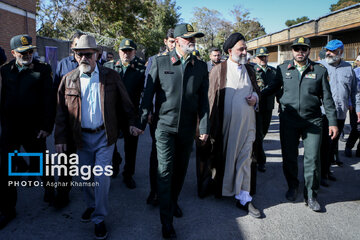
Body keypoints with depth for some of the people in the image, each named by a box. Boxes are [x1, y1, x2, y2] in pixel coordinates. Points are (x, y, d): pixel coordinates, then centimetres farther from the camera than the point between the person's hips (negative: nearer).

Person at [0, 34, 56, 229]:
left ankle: (49, 186, 45)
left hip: (34, 129, -2)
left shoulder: (42, 69, -3)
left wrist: (47, 126, -11)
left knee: (40, 162, 14)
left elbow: (49, 100, -6)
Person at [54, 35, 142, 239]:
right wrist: (61, 138, 0)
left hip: (104, 136, -2)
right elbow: (62, 111, 3)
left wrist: (131, 123, -4)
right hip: (82, 137, 3)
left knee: (102, 178, -3)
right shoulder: (68, 80, 1)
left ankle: (99, 218, 16)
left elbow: (125, 104, 3)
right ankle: (92, 205, 42)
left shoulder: (111, 77, -3)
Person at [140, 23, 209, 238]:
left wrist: (204, 127, -3)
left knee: (181, 170, 16)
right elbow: (149, 93, -2)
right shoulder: (160, 62, -3)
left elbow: (203, 98, 2)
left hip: (188, 128, 3)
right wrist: (143, 121, -4)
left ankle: (174, 202, 40)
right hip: (165, 126, -3)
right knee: (165, 171, -2)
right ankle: (166, 220, 8)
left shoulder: (201, 66, 4)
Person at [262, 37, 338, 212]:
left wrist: (332, 122, 2)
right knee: (289, 156, 8)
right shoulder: (283, 69, 6)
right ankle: (292, 186, 30)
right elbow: (273, 87, 17)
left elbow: (327, 98, 5)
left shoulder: (319, 70, 5)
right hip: (288, 120, 1)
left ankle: (311, 194, 16)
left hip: (312, 121, -1)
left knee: (312, 158, 0)